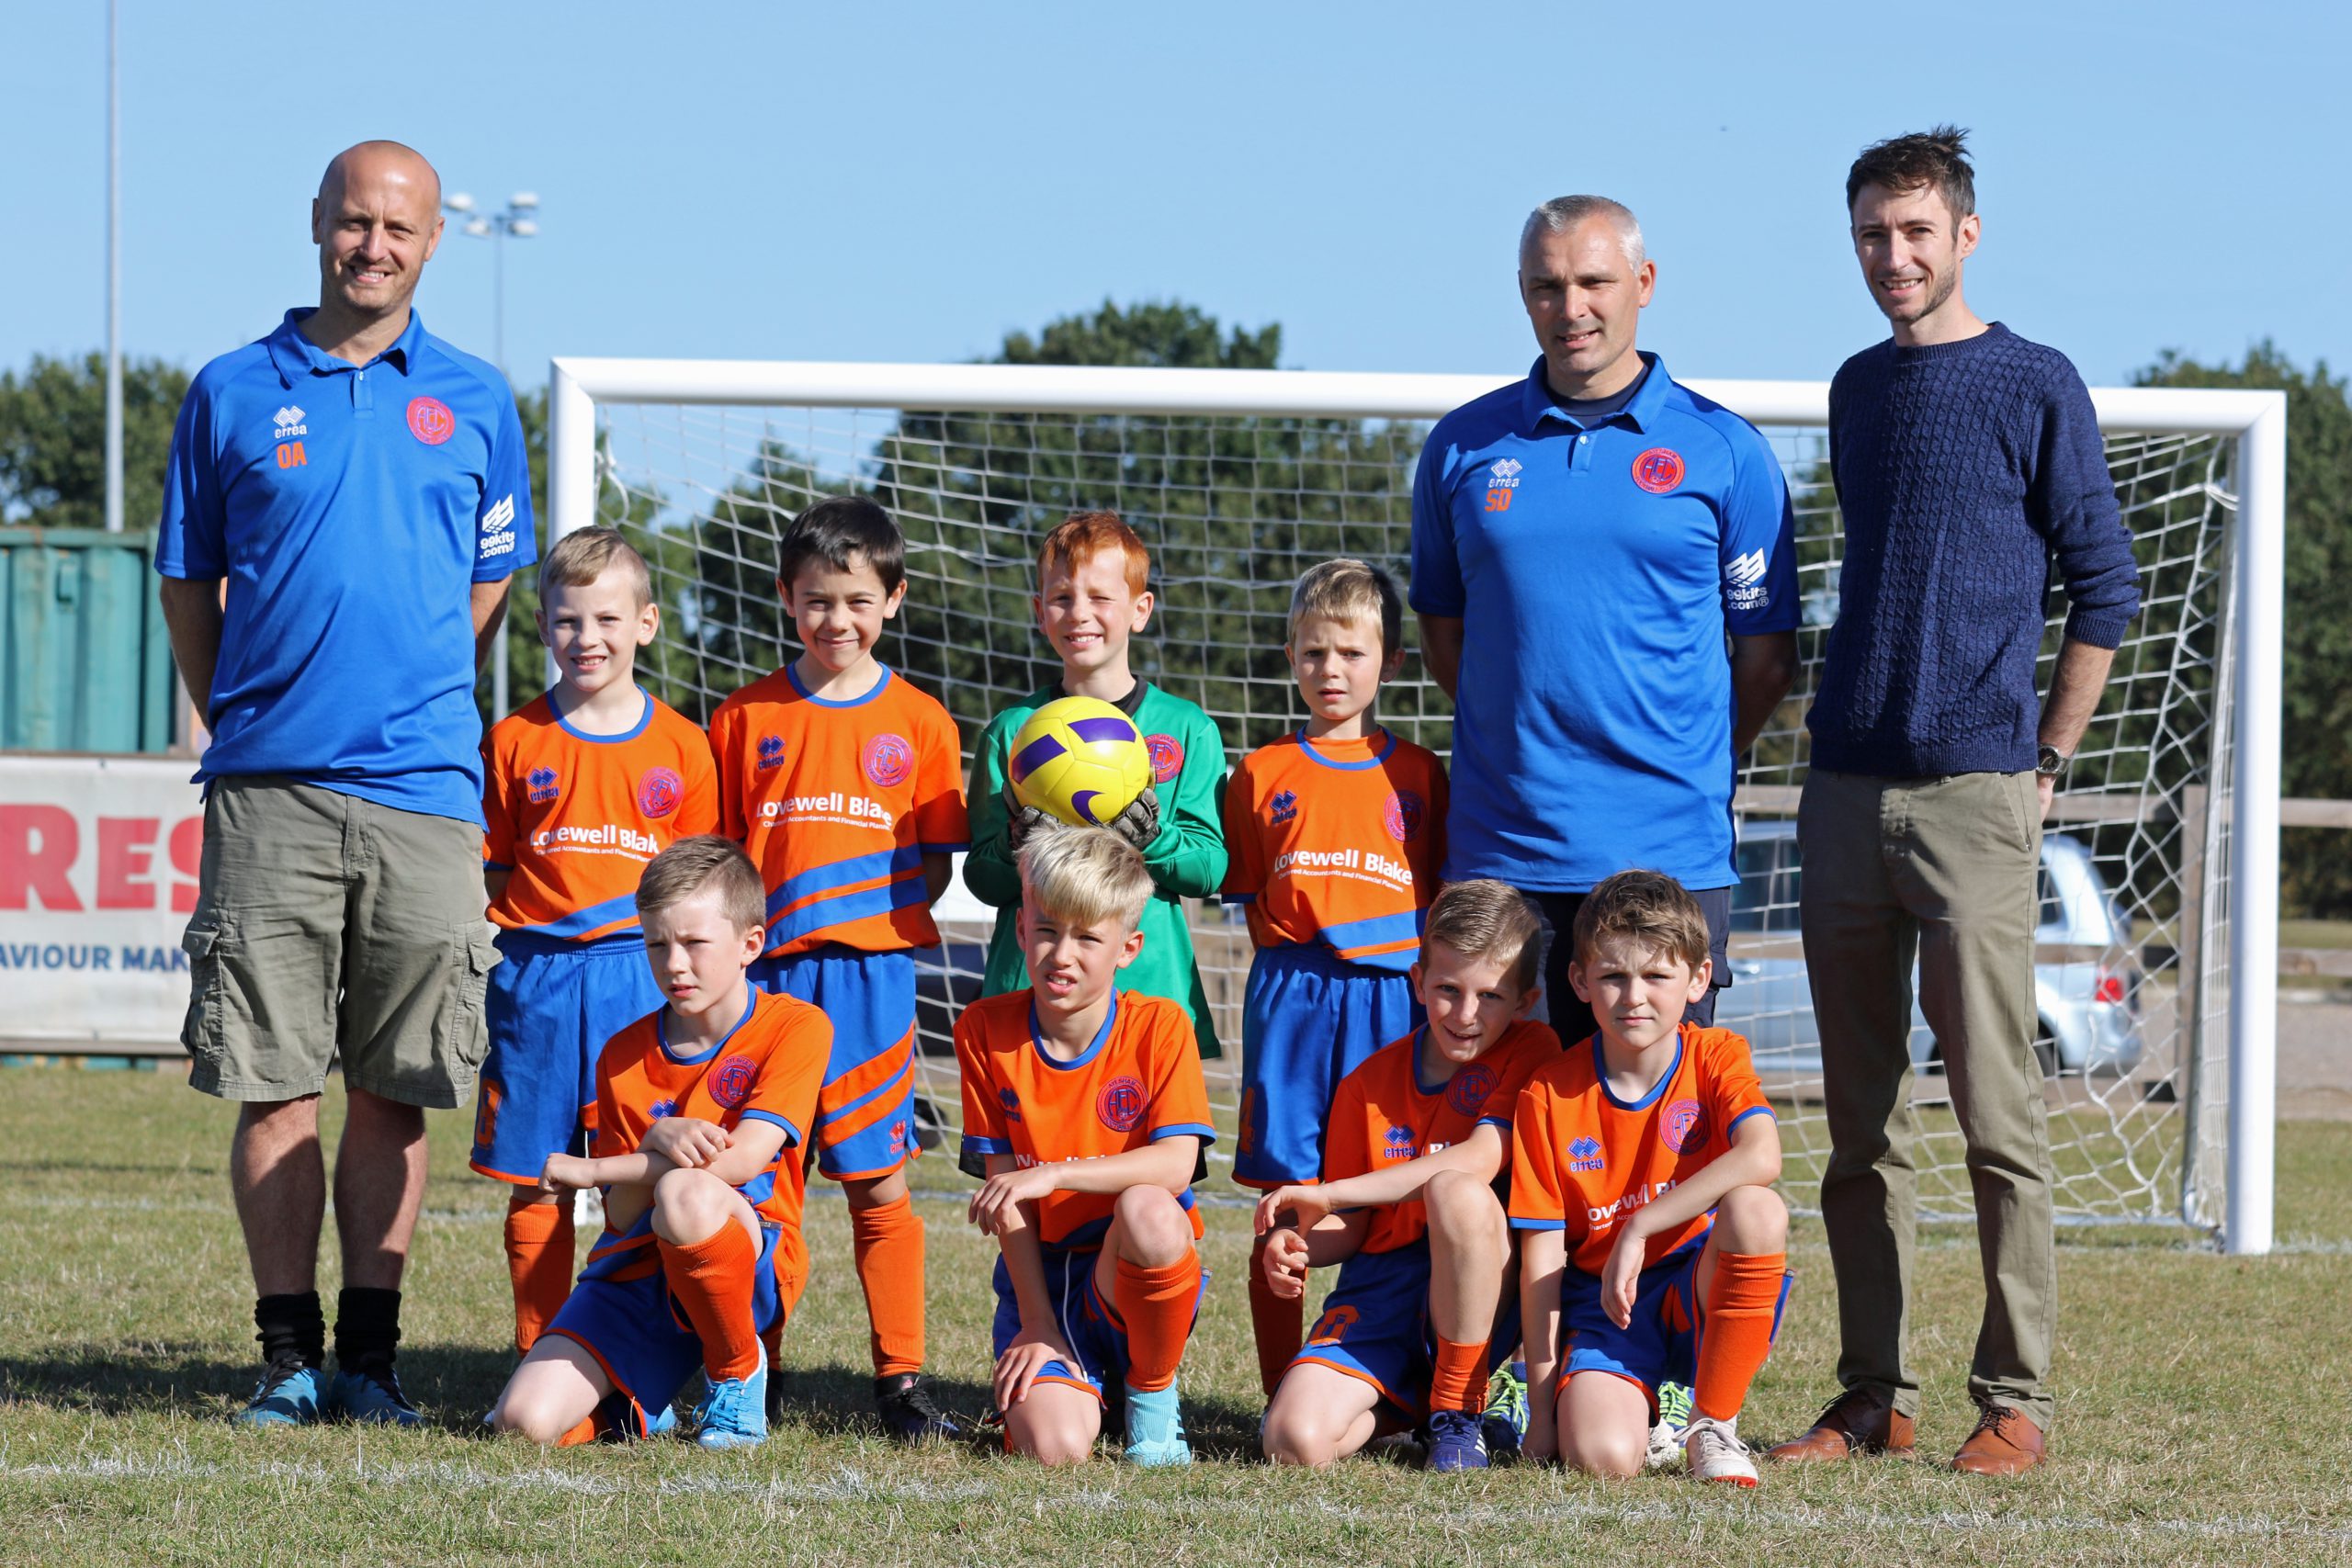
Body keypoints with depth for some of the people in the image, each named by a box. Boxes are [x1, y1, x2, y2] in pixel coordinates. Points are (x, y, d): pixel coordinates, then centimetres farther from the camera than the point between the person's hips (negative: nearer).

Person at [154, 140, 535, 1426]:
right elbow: (187, 582, 13)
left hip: (422, 796, 1)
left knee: (391, 1092, 3)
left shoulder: (473, 403, 10)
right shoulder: (233, 394, 7)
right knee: (275, 1084, -2)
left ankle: (368, 1352, 9)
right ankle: (288, 1352, 4)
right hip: (267, 790, -1)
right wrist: (243, 729, 9)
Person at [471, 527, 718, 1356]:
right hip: (536, 981, 0)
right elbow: (490, 868, 9)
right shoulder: (515, 741, 5)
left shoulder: (680, 745, 6)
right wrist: (523, 915, -6)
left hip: (642, 976, 0)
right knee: (536, 1187, 3)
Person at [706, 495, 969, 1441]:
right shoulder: (745, 718, 8)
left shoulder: (919, 723, 6)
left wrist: (864, 905, -9)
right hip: (764, 973, 1)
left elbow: (938, 866, 7)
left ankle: (901, 1379, 4)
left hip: (872, 973, -1)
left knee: (878, 1184, -1)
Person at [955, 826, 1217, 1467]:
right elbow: (1003, 1190, -3)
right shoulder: (986, 1029, -2)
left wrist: (1052, 1174, -30)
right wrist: (1037, 1322, -9)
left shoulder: (1159, 1025, -6)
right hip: (1040, 1275, 1)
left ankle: (1153, 1395, -10)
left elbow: (1175, 1166, -19)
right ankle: (1058, 1377, 15)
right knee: (1054, 1447, -26)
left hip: (1134, 1276, -1)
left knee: (1146, 1209, -38)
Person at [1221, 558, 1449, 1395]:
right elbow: (1248, 896, 12)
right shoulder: (1263, 775, 10)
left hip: (1395, 995, 0)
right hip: (1291, 1000, 0)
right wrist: (1292, 966, -1)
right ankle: (1281, 1395, 4)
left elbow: (1444, 895, 10)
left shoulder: (1417, 773, 10)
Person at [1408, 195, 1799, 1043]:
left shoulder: (1726, 453, 3)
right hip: (1501, 846, 2)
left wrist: (1682, 771, 4)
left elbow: (1766, 656, 7)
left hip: (1669, 851, -2)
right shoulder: (1464, 448, 8)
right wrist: (1525, 745, 9)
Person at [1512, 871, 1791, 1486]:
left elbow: (1761, 1157, -27)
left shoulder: (1716, 1058, -4)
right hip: (1603, 1304, 0)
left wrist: (1639, 1229, -30)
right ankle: (1645, 1398, 11)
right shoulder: (1549, 1096, -4)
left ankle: (1714, 1425, -16)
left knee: (1756, 1209, -33)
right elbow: (1542, 1253, -5)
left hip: (1702, 1295, 1)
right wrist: (1541, 1406, -9)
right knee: (1601, 1454, -30)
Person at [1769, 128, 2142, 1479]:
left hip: (1973, 794, -6)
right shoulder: (1859, 391, 16)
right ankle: (1876, 1393, 13)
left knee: (1999, 1114, -5)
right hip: (1846, 793, 6)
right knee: (1861, 1123, 7)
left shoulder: (2036, 388, -2)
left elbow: (2106, 583, -1)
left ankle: (2016, 1400, -2)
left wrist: (2048, 762, -4)